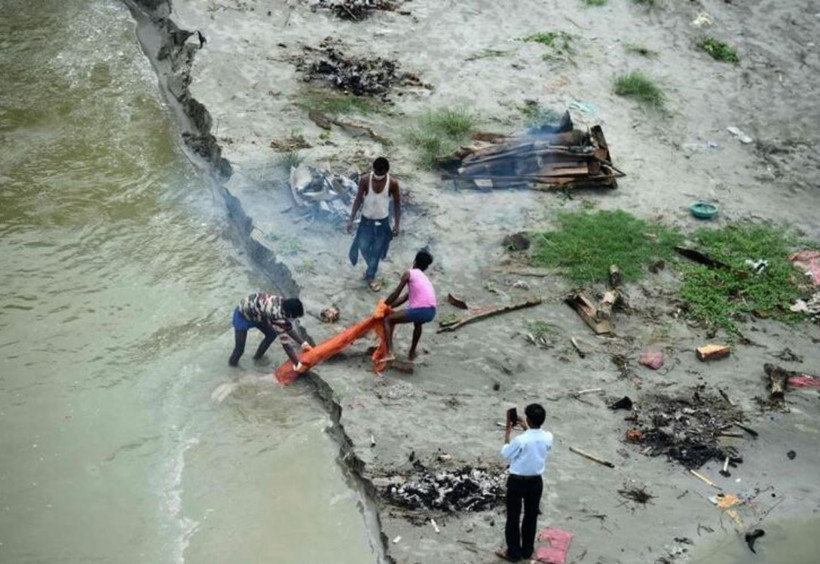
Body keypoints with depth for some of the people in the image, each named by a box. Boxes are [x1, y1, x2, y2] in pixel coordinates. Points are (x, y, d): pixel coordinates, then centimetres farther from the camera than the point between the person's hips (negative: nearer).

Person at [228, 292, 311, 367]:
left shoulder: (284, 304, -15)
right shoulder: (278, 316, -38)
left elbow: (290, 329, 3)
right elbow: (285, 344, -33)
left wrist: (303, 343, -1)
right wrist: (298, 365, -27)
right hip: (242, 315, -8)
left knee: (272, 334, 13)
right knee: (240, 348, -4)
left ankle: (257, 357, 34)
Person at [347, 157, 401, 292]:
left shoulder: (393, 183, -18)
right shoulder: (365, 180, -17)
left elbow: (397, 203, -6)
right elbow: (358, 199, -6)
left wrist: (396, 224, -6)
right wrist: (351, 219, -6)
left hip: (383, 221, -1)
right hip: (366, 220, 1)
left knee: (377, 250, 9)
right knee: (363, 247, 7)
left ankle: (370, 276, 30)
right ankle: (372, 268, 38)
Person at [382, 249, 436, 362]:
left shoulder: (409, 274, 8)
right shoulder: (424, 278, 29)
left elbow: (396, 294, 7)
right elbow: (405, 297, 30)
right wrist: (389, 306, 33)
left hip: (419, 310, -7)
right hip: (431, 312, 7)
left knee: (388, 320, 8)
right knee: (417, 323, 42)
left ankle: (389, 353, -8)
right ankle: (412, 353, 48)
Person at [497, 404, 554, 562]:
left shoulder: (520, 440, -28)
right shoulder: (548, 437, -13)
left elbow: (506, 454, -9)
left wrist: (508, 431, -3)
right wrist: (527, 429, 15)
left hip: (517, 482, -4)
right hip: (536, 481, 4)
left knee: (513, 518, 12)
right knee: (531, 516, 20)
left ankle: (513, 553, 22)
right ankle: (527, 550, 33)